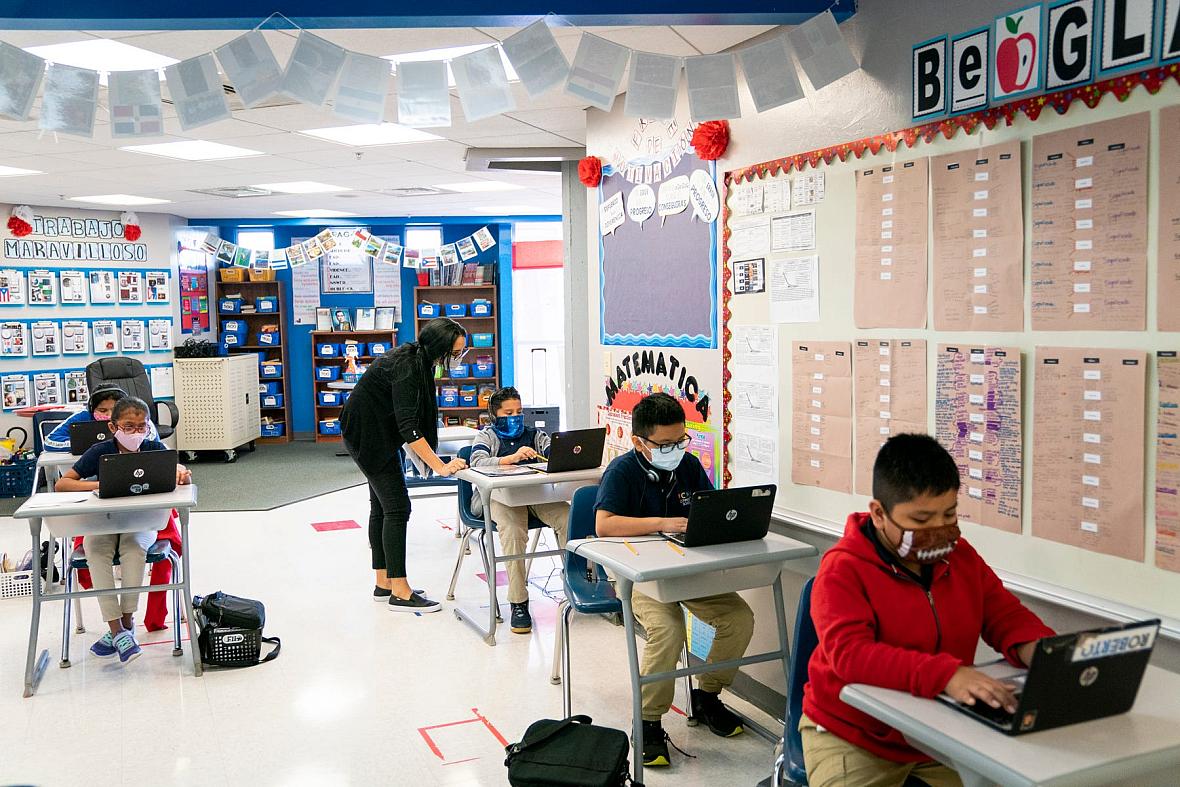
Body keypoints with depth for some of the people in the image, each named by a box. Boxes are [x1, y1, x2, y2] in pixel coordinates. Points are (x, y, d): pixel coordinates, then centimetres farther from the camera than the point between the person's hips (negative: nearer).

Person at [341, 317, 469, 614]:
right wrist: (441, 467, -37)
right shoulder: (406, 367, -28)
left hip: (379, 433, 10)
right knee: (397, 508, -10)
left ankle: (383, 583, 18)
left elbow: (413, 416, 13)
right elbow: (408, 426, -33)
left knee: (382, 507, 12)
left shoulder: (417, 359, 0)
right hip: (368, 435, -10)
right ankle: (399, 592, -6)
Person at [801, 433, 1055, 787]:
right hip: (856, 739, -5)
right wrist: (946, 674, -41)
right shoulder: (842, 571, -15)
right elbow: (850, 653, -28)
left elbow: (1007, 617, 8)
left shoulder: (960, 555, 5)